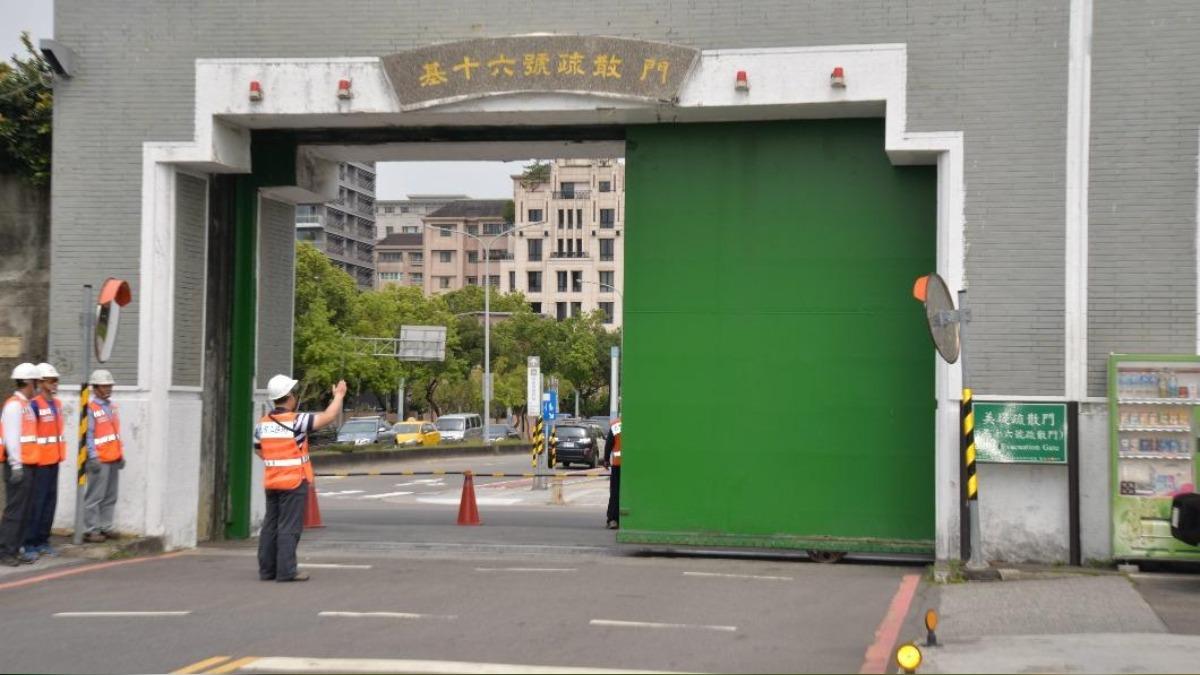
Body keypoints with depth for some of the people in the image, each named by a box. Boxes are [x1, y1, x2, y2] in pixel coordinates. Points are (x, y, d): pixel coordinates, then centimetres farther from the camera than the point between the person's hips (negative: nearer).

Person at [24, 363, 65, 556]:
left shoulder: (57, 403, 12)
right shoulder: (34, 405, -14)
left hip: (54, 459, 8)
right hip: (40, 461, -8)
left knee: (50, 501, 12)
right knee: (36, 502, -5)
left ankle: (42, 541, 20)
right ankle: (29, 543, 1)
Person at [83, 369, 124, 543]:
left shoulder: (112, 406, 15)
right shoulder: (90, 408, -10)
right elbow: (88, 434, -15)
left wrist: (121, 454, 17)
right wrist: (93, 457, -18)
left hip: (113, 458, 8)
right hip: (99, 460, -8)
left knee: (110, 496, 11)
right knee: (95, 496, -6)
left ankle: (105, 527, 18)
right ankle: (90, 531, -2)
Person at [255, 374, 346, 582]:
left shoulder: (263, 423, 5)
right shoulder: (296, 421, -15)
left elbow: (258, 449, 19)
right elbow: (328, 416, -15)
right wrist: (339, 396, -1)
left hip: (271, 482, 6)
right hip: (294, 482, -6)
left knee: (270, 525, 10)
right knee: (289, 526, -5)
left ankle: (267, 569, 13)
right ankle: (286, 571, -7)